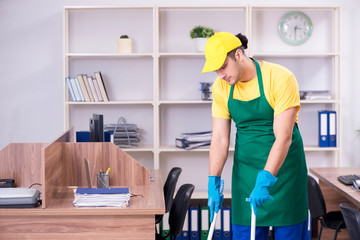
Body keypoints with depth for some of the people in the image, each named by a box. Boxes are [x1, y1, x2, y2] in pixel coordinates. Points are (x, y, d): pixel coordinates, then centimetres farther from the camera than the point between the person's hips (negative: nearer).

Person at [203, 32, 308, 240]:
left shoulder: (281, 79, -19)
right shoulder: (221, 87, -4)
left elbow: (283, 138, -23)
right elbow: (219, 139, -4)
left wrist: (264, 182, -29)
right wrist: (214, 183, -12)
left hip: (284, 165, -4)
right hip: (246, 168, 4)